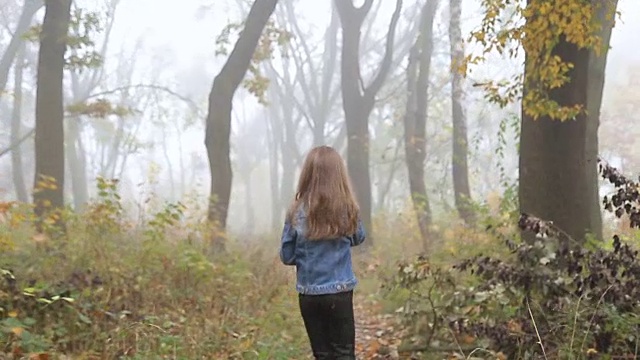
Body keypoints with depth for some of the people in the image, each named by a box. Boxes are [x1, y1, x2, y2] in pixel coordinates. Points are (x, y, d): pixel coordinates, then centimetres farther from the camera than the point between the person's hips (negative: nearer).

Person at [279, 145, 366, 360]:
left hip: (309, 295, 1)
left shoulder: (298, 212, -7)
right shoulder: (348, 209, -6)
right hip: (339, 293, -1)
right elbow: (358, 238, 14)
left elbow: (286, 256, 1)